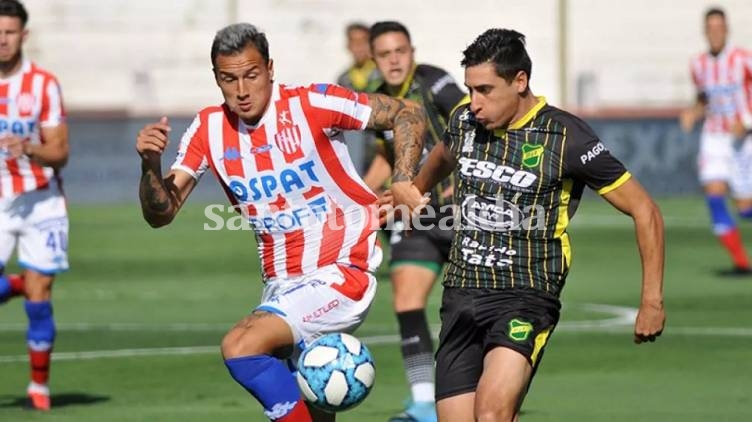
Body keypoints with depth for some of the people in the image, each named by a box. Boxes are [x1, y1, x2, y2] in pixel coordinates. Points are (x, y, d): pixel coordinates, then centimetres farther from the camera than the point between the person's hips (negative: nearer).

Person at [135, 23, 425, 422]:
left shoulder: (311, 104, -14)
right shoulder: (208, 129, 0)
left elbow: (407, 114, -7)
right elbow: (160, 213, -1)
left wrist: (402, 181, -21)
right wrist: (150, 164, -20)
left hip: (340, 273, -6)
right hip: (282, 284, 6)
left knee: (240, 347, -26)